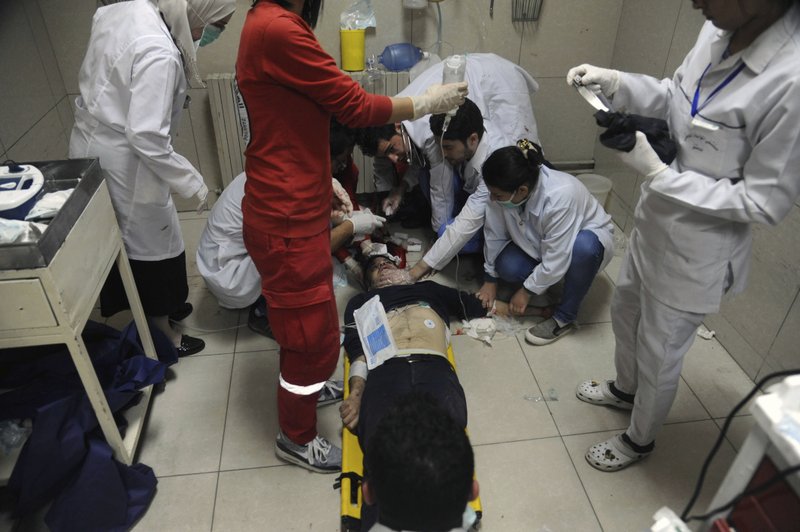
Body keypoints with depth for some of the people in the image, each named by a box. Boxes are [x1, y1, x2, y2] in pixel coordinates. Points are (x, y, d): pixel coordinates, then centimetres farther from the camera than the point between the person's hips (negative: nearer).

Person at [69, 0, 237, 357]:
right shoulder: (159, 53, -29)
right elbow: (146, 136, -31)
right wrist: (191, 182, -21)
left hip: (92, 144, 9)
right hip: (120, 160, -9)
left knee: (127, 238, 23)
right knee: (154, 246, 9)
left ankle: (160, 305, 43)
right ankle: (162, 333, 27)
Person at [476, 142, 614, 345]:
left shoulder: (560, 196, -40)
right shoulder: (504, 191, -25)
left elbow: (555, 259, -34)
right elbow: (494, 235, -12)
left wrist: (527, 291, -22)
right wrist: (491, 279, -5)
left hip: (588, 238, -4)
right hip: (538, 243, 4)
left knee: (584, 246, -39)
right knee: (507, 266, -26)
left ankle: (564, 318, -20)